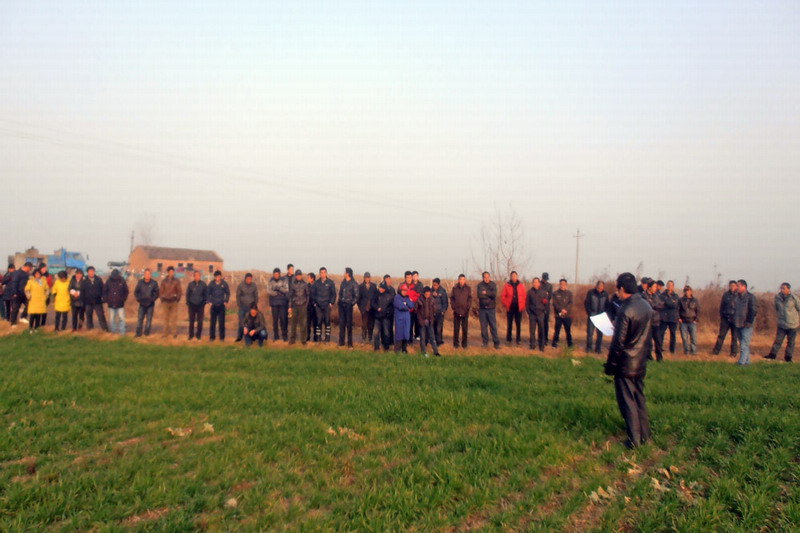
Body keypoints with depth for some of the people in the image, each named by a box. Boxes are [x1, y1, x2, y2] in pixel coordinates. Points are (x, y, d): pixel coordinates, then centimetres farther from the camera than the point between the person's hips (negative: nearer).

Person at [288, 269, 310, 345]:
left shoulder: (305, 284, 5)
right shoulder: (292, 285, 6)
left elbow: (308, 295, 8)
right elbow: (290, 296, 7)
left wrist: (306, 304, 0)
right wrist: (290, 307, 3)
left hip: (303, 306, 0)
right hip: (295, 306, 1)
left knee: (303, 323, -2)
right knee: (293, 323, 2)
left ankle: (303, 339, 5)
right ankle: (292, 339, 11)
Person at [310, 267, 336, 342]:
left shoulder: (330, 282, 3)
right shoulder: (316, 283, 7)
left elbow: (333, 293, 5)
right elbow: (312, 293, 12)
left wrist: (331, 303, -3)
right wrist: (314, 302, 4)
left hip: (327, 305, -1)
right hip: (318, 305, 1)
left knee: (327, 321, -1)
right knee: (318, 321, -1)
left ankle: (327, 337, 4)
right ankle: (318, 337, 5)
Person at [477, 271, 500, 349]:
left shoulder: (493, 285, 4)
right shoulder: (480, 285, 2)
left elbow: (494, 294, -12)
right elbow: (479, 295, -14)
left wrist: (485, 293, -11)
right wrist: (489, 294, -13)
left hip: (491, 308, 0)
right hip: (482, 308, 0)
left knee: (493, 326, -1)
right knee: (483, 326, 4)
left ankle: (496, 343, 4)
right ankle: (485, 342, 14)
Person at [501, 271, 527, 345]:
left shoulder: (521, 286, 5)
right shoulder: (507, 285, 1)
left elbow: (525, 296, 7)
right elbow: (503, 296, 3)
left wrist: (522, 305, -1)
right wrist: (506, 305, -4)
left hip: (518, 308, 1)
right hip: (510, 308, -1)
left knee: (518, 324, 3)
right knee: (509, 324, 3)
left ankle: (518, 339, 10)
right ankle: (508, 339, 11)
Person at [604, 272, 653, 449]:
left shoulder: (625, 310, -20)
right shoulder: (647, 306, 4)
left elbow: (618, 342, -18)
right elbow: (649, 336, 13)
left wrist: (610, 365, -10)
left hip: (626, 363, -8)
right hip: (641, 363, 8)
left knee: (627, 401, 2)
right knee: (640, 399, 18)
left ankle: (634, 440, 6)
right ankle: (645, 435, 25)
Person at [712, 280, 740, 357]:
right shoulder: (726, 295, 7)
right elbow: (721, 307, 13)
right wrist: (721, 316, 6)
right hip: (725, 318, 2)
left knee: (734, 336, 5)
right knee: (721, 335, 0)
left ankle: (734, 352, 13)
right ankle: (716, 350, 2)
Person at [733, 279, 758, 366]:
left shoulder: (751, 297, -6)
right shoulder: (737, 296, 14)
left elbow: (754, 311, -10)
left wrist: (749, 322, -15)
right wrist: (734, 320, 12)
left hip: (747, 326, -7)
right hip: (738, 325, 7)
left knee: (744, 345, -11)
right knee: (742, 345, 12)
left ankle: (741, 363, -15)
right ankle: (747, 362, 21)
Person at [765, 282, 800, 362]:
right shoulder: (777, 297, -2)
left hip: (792, 324, -2)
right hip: (781, 324, 2)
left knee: (790, 342, 7)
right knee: (778, 340, 1)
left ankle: (788, 357, 15)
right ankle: (772, 354, 5)